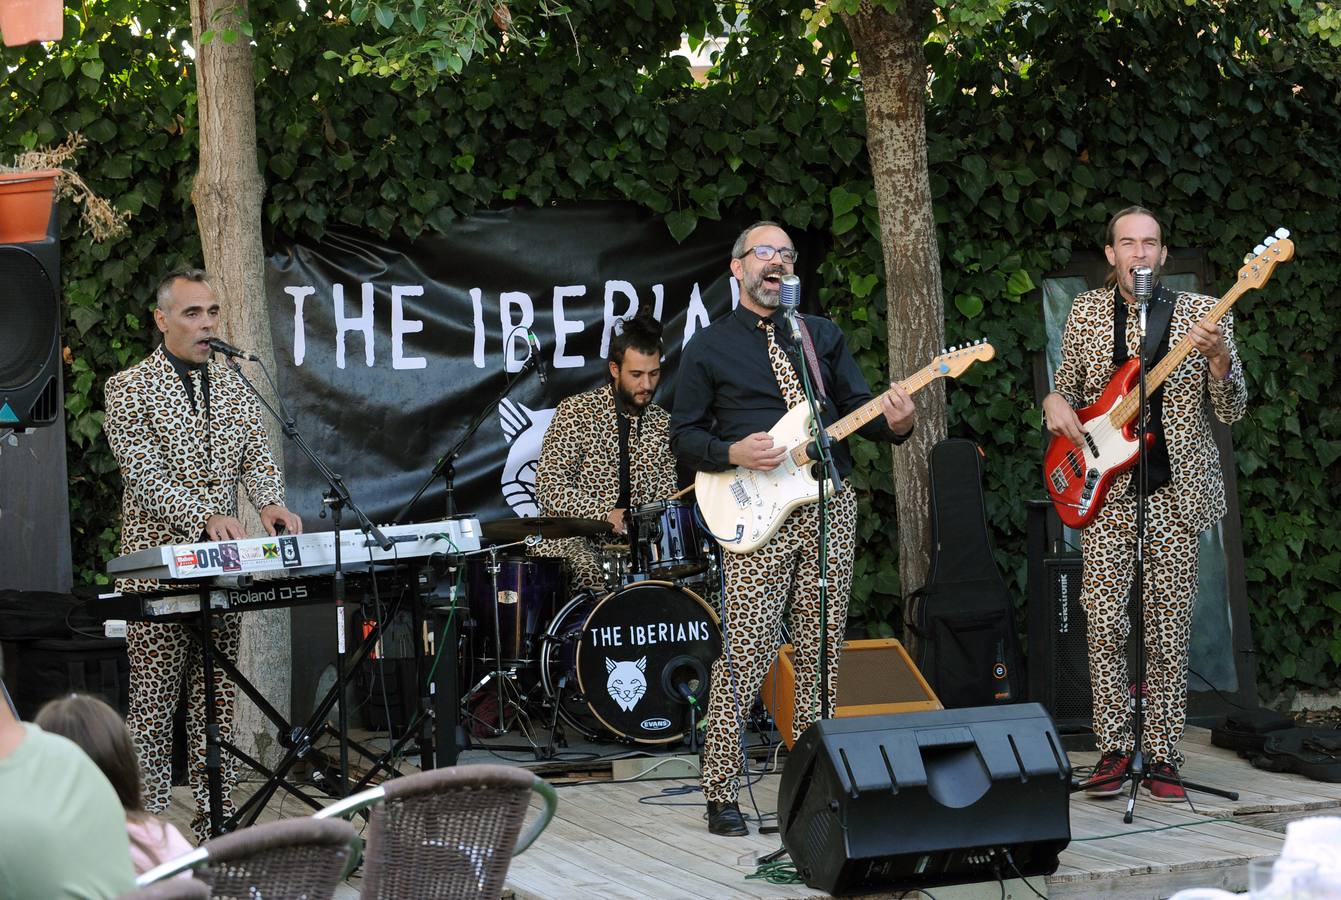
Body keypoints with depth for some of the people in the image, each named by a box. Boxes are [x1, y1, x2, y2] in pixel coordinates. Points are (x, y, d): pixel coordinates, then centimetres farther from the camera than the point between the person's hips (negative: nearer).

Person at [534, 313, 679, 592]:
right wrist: (605, 514, -22)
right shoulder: (576, 411, -4)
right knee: (590, 573, -33)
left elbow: (666, 498, 9)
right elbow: (549, 487, -10)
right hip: (573, 539, -4)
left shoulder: (662, 425, 9)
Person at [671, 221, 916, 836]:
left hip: (830, 508, 4)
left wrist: (894, 422, -9)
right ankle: (720, 793, -4)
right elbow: (683, 436, 5)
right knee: (744, 654, -10)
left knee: (820, 653, 5)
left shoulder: (822, 336, 16)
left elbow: (858, 410, 13)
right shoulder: (709, 348, 7)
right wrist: (733, 453, -14)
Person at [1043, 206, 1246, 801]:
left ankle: (1163, 755, 8)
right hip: (1106, 485, 1)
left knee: (1169, 629, -1)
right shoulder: (1086, 312, 8)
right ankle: (1114, 749, 5)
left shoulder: (1202, 312, 3)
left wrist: (1219, 358, -18)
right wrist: (1055, 402, -3)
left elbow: (1231, 412, 0)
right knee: (1104, 622, -6)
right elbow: (1067, 385, 20)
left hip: (1177, 486, -1)